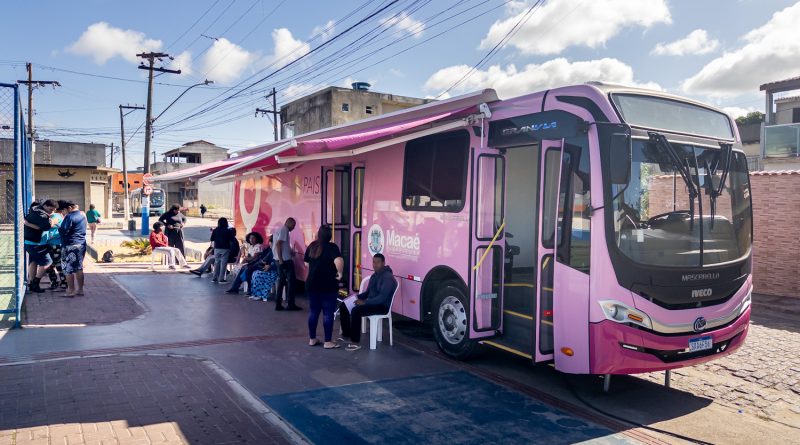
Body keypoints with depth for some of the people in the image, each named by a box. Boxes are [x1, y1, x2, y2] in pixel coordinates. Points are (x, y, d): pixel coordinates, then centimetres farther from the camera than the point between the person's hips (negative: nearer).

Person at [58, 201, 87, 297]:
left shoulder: (70, 217, -15)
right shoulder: (82, 216, 11)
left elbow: (64, 231, -18)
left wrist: (58, 228, -1)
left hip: (71, 245, -8)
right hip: (82, 244, 8)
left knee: (68, 269, 1)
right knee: (79, 268, 13)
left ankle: (71, 290, 4)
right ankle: (80, 290, 16)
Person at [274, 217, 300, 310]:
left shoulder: (279, 230, 18)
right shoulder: (284, 230, -12)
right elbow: (278, 244, -20)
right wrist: (280, 259, -22)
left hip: (281, 260, 9)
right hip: (285, 260, -9)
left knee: (281, 281, 11)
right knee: (291, 281, -2)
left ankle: (278, 304, 10)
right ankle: (290, 304, 1)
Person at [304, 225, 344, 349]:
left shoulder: (312, 246, 5)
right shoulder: (331, 247, -13)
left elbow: (306, 263, 16)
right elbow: (339, 261, -32)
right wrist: (340, 273, -17)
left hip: (312, 284, 6)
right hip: (328, 286, -6)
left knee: (313, 311, 14)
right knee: (328, 313, 1)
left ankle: (312, 339, 21)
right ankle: (328, 342, 5)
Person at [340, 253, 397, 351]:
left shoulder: (388, 277, -17)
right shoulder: (374, 276, 13)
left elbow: (383, 297, -26)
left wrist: (365, 302, -27)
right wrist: (357, 297, 1)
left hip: (382, 306, -9)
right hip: (371, 303, 9)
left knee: (356, 310, -32)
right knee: (343, 306, -1)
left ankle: (355, 342, -25)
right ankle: (346, 334, 9)